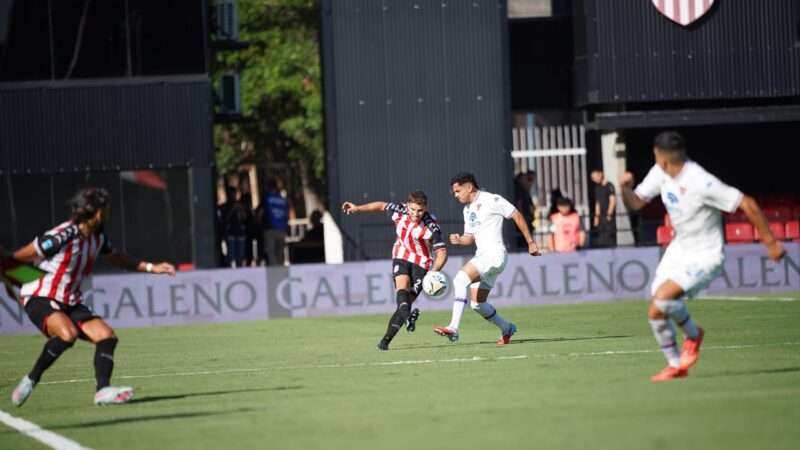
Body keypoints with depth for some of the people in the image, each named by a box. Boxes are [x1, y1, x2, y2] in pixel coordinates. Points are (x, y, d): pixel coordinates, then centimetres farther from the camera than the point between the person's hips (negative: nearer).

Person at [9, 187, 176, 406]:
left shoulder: (98, 236, 3)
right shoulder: (61, 237, -23)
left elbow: (114, 257, 25)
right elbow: (17, 258, -14)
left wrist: (151, 267, 20)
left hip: (70, 303, 8)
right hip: (40, 298, -8)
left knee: (107, 337, -9)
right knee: (67, 333, -35)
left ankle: (103, 390, -15)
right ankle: (30, 380, -20)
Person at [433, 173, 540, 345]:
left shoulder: (491, 200, -8)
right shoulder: (468, 209, 17)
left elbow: (517, 216, -4)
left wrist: (530, 242, -3)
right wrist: (459, 240, 0)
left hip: (494, 254, -9)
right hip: (482, 256, 9)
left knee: (460, 279, -26)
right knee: (477, 304, 9)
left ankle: (453, 328, -31)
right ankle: (506, 328, 30)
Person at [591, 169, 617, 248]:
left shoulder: (609, 186, -7)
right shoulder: (598, 188, 16)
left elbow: (613, 201, -11)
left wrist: (609, 215, -14)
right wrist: (596, 216, 15)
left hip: (609, 216, -8)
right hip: (601, 216, 8)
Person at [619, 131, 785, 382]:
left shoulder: (700, 183, -28)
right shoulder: (660, 173, -4)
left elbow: (747, 204, -25)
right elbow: (635, 203, 7)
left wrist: (770, 243, -21)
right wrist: (625, 188, -17)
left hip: (705, 257, -8)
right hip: (679, 249, 8)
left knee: (663, 298, -26)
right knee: (656, 313, 2)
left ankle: (693, 334, 4)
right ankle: (675, 365, 23)